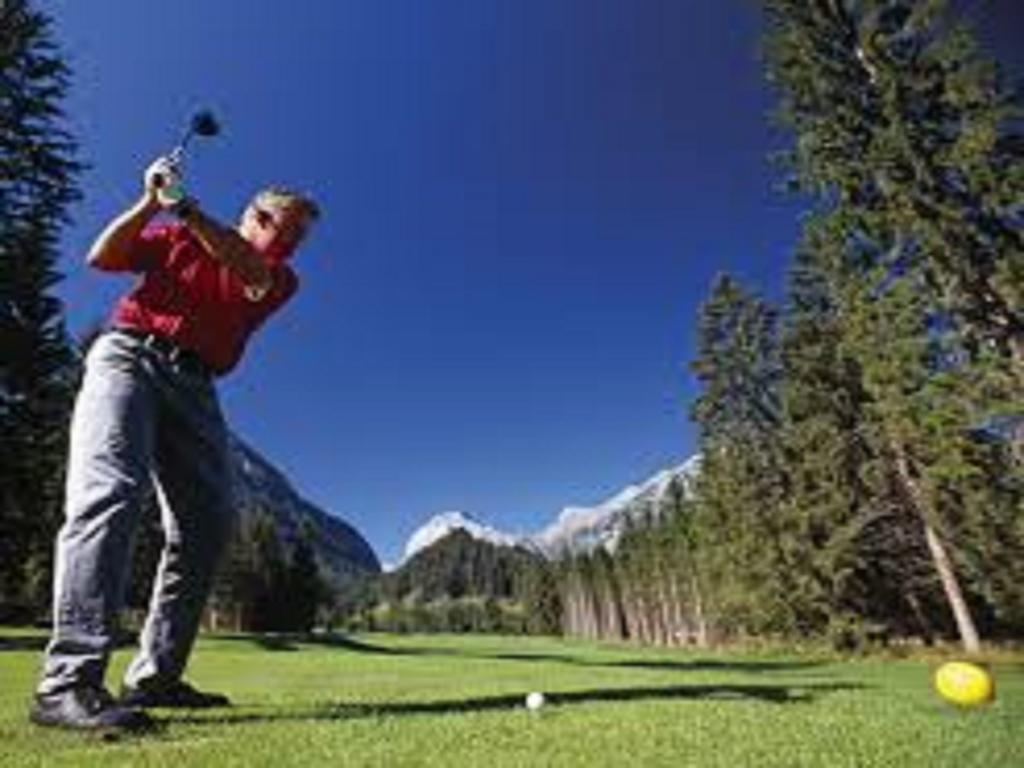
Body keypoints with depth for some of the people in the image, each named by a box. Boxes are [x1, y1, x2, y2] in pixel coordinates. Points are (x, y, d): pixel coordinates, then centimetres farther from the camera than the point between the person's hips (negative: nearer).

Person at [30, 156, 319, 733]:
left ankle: (154, 676, 3)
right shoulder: (177, 236, 16)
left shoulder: (282, 278, 14)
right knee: (111, 489, -25)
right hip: (128, 355, -3)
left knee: (208, 524, -6)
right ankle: (68, 681, -27)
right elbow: (103, 257, 8)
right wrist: (151, 202, -3)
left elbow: (252, 274, -9)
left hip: (194, 385, 3)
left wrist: (185, 207, -15)